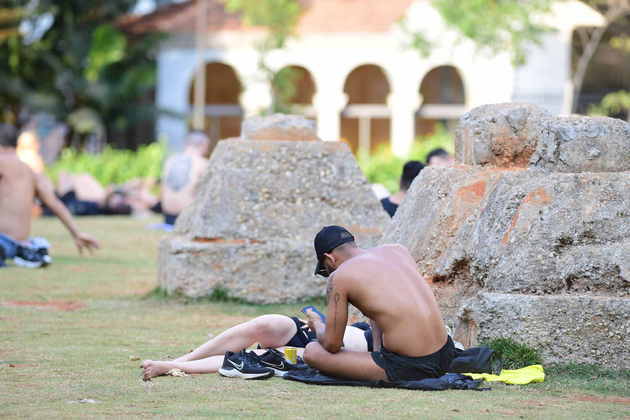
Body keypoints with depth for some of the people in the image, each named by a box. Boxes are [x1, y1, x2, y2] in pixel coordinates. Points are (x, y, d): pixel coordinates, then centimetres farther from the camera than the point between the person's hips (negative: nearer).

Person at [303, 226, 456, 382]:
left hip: (409, 368, -7)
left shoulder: (339, 277, -5)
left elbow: (332, 345, 1)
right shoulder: (398, 250, 13)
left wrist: (318, 326, 23)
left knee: (311, 352, 1)